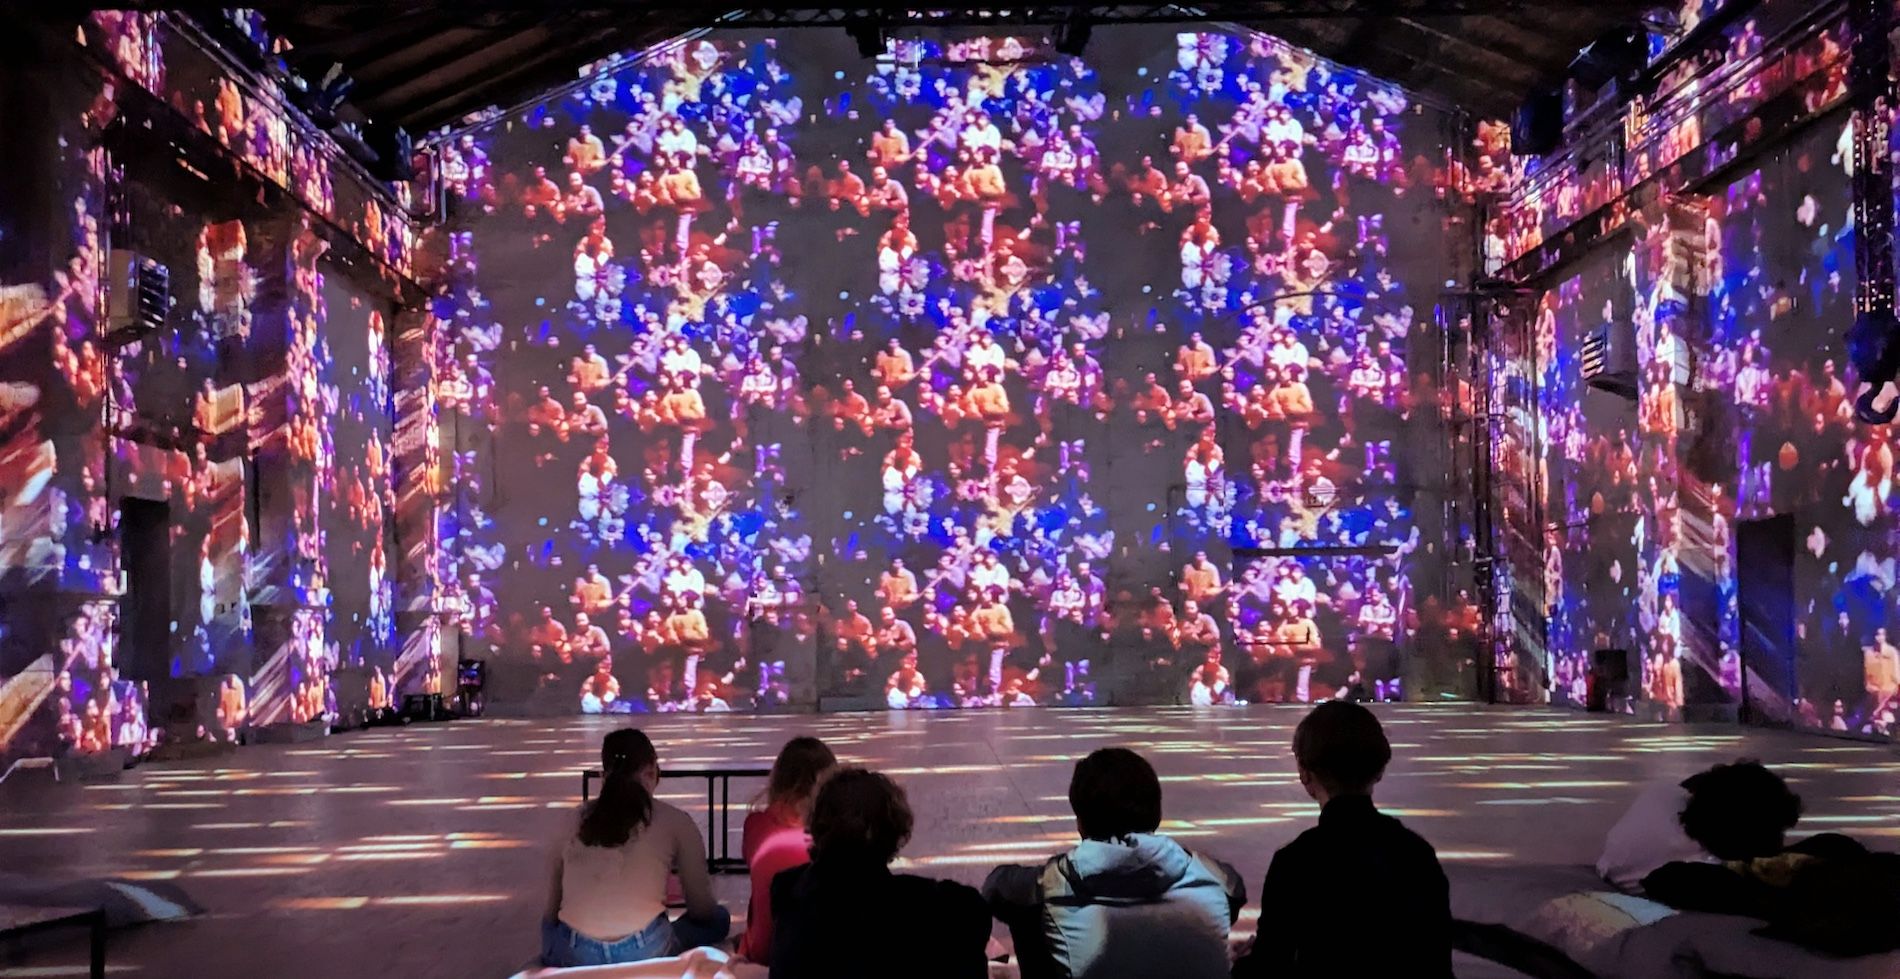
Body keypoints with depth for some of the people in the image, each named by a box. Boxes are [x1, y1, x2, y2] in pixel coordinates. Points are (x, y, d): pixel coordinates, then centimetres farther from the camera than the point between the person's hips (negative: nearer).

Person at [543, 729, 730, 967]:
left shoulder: (577, 818, 13)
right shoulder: (675, 821, 4)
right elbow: (701, 909, 12)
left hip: (572, 956, 3)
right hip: (642, 955, -3)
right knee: (718, 919, 24)